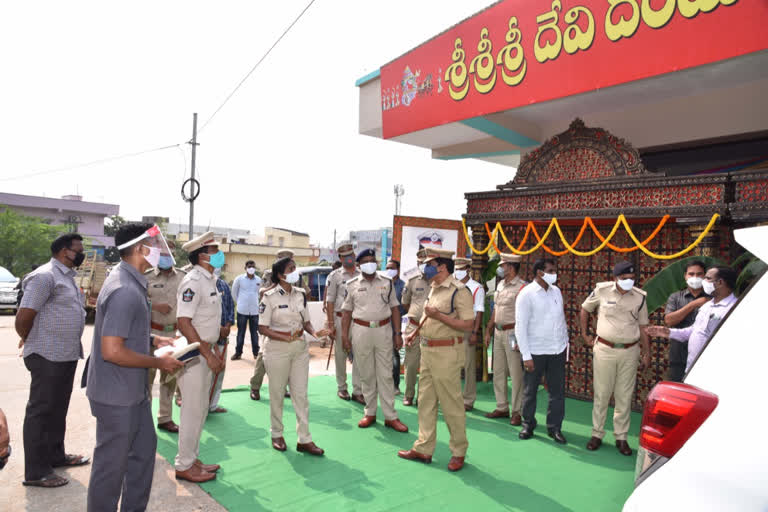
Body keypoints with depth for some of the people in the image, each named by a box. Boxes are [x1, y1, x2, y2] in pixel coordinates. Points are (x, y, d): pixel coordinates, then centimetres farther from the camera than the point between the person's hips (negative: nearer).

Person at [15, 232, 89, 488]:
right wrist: (31, 342, -2)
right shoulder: (45, 276, -16)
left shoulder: (67, 276, 14)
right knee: (40, 411, 0)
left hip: (67, 355, 9)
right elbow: (23, 318, -18)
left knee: (58, 409, 19)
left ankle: (56, 455, 33)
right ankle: (35, 472, 10)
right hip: (48, 357, -9)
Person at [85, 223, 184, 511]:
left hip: (134, 390, 10)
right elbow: (112, 351, -28)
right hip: (117, 396, -10)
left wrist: (153, 340, 6)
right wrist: (159, 363, -18)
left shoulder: (132, 282, 6)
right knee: (112, 463, 8)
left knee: (144, 447, 21)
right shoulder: (125, 291, -26)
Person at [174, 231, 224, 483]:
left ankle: (192, 458, 30)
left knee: (200, 409, 17)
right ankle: (184, 466, 15)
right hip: (193, 354, -9)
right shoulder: (193, 281, -18)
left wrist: (214, 352, 18)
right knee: (192, 410, 1)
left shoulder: (209, 279, 12)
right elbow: (184, 322, -23)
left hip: (205, 351, 9)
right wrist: (207, 355, -22)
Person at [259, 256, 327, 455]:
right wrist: (286, 338, -23)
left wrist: (314, 333, -8)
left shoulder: (300, 294, 5)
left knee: (301, 394, 6)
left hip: (300, 347, 4)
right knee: (277, 394, 9)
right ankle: (277, 435, 28)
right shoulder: (270, 297, -10)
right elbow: (263, 328, -11)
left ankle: (304, 439, 13)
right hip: (277, 349, -4)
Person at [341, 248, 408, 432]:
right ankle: (370, 413, 22)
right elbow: (347, 311, 6)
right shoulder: (352, 285, 3)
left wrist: (398, 334, 2)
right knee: (366, 375, 9)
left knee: (385, 375, 3)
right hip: (361, 331, 0)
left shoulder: (387, 282, 5)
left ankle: (390, 417, 9)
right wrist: (344, 336, 0)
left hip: (383, 330, 0)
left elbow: (394, 308, 7)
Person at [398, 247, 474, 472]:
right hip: (427, 350, 9)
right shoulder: (434, 289, 13)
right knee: (426, 401, 14)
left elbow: (468, 324, -20)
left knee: (451, 403, 2)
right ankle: (424, 449, 25)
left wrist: (438, 316, -23)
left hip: (447, 352, -9)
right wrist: (417, 332, 13)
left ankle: (459, 452, 19)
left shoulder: (458, 291, -15)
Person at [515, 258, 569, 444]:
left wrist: (565, 342, 12)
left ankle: (555, 427, 23)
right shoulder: (526, 294, -11)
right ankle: (528, 424, 26)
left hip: (557, 351, 5)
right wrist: (526, 356, -15)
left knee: (557, 391, 9)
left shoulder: (556, 291, 7)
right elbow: (520, 326, -12)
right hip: (535, 351, -5)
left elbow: (562, 319, 15)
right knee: (529, 391, 8)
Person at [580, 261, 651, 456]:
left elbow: (643, 327, 9)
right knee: (601, 394, 4)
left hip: (629, 352, 2)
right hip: (604, 349, -1)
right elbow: (585, 310, 11)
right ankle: (597, 434, 17)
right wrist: (584, 335, 7)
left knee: (625, 397, 7)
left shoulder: (640, 297, 1)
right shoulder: (602, 290, -4)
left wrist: (647, 352, 5)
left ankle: (621, 437, 20)